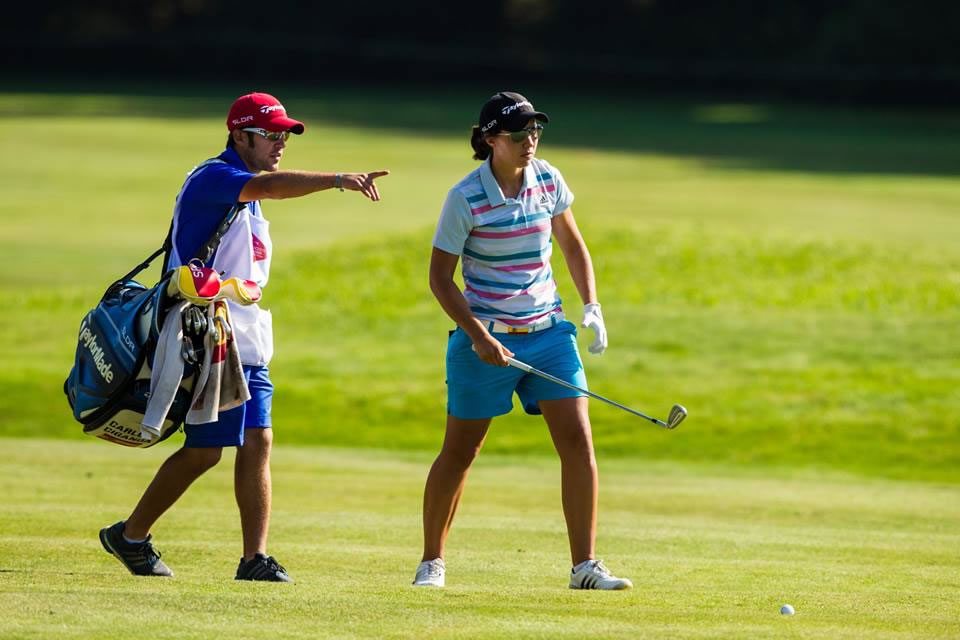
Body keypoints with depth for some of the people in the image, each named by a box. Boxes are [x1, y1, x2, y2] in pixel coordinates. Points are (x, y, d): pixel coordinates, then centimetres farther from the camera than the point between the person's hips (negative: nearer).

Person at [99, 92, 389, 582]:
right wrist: (338, 180, -44)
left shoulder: (244, 194, 18)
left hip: (248, 343, 9)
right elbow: (270, 186, -32)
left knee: (257, 440, 0)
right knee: (205, 449, -6)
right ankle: (130, 536, 8)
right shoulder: (213, 178, -13)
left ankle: (255, 557, -3)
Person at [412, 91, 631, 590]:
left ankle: (584, 565, -4)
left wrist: (591, 307, 5)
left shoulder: (548, 181, 0)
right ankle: (431, 562, 20)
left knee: (577, 439, -8)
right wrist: (478, 337, -17)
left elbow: (571, 244, 16)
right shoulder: (466, 198, -14)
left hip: (547, 330, 4)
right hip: (485, 337, -4)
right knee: (459, 450, 4)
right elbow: (440, 277, -9)